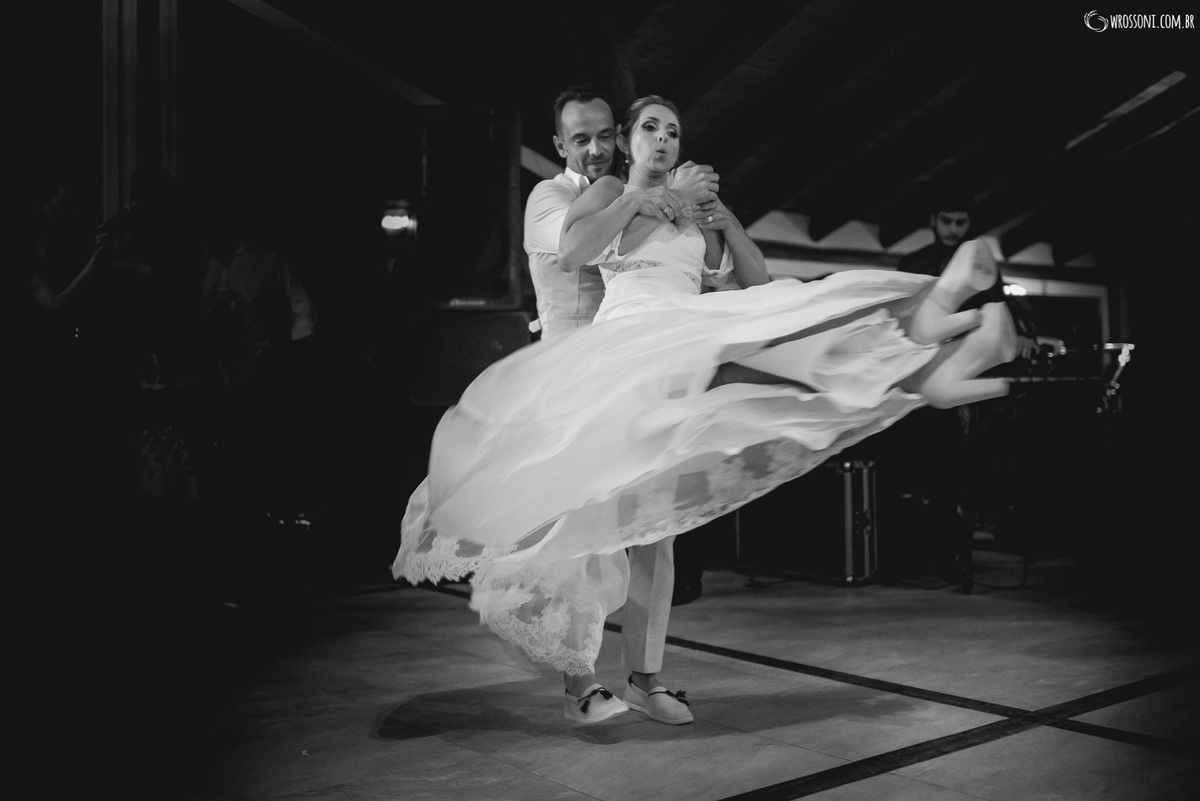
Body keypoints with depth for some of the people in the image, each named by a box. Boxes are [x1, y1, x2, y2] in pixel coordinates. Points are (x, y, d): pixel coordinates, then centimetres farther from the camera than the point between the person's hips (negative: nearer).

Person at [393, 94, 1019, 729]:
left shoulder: (701, 210, 31)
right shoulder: (607, 191, 22)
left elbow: (757, 286, 20)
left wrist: (727, 223, 11)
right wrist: (634, 198, 6)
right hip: (626, 335, -2)